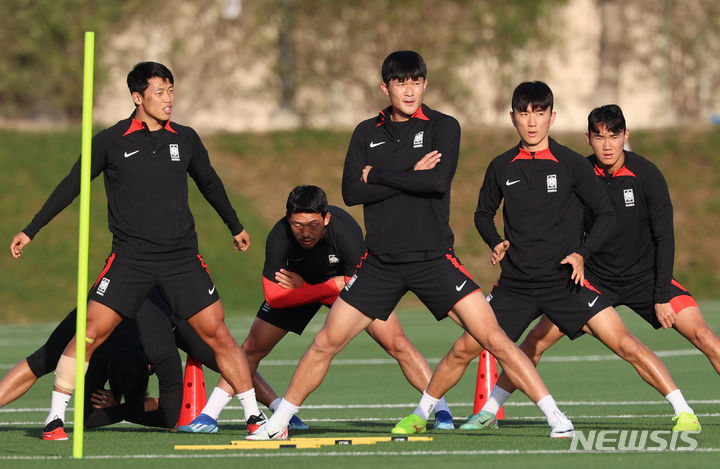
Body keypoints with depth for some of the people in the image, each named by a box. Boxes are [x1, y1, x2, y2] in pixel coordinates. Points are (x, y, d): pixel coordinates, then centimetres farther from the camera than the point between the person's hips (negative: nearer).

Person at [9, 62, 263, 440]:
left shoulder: (185, 140, 8)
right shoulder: (110, 141, -1)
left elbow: (210, 184, 24)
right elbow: (72, 185, 7)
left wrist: (235, 227, 37)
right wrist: (30, 231, 9)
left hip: (181, 255, 2)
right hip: (130, 257, -2)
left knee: (218, 334, -3)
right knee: (89, 334, -10)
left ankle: (254, 416, 7)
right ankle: (55, 417, 0)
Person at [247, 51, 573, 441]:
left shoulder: (443, 127, -1)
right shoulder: (367, 133, 8)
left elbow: (439, 181, -18)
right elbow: (350, 191, -3)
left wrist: (377, 175, -9)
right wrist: (411, 177, -11)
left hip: (434, 259, -3)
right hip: (380, 262, 3)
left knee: (493, 338, -12)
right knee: (326, 342, 1)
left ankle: (555, 416, -7)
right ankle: (277, 423, 14)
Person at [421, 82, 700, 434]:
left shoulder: (571, 164, -4)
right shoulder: (501, 168, 4)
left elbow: (605, 214, 1)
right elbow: (483, 214, 20)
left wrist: (582, 253, -13)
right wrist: (496, 243, 0)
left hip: (565, 281, -3)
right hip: (515, 283, 3)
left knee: (623, 344, -15)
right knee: (464, 349, 1)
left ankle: (682, 409, -10)